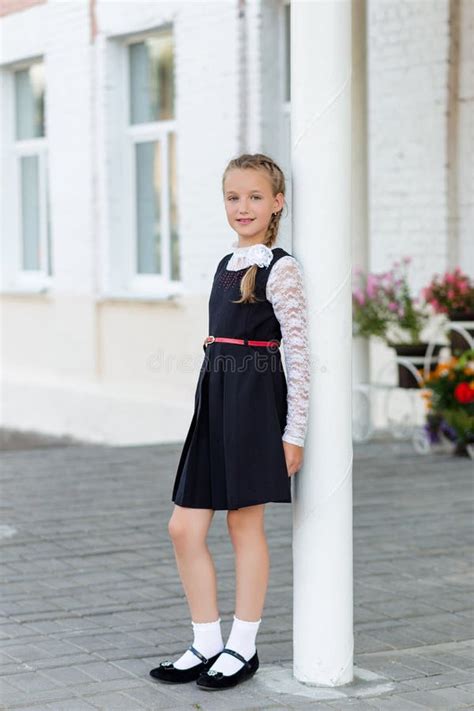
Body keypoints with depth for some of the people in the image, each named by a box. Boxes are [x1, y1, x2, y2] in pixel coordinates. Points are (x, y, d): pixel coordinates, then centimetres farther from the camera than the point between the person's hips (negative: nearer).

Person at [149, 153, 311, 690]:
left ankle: (243, 647, 15)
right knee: (184, 527, 4)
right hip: (215, 400, 7)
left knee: (245, 523, 2)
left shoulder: (280, 268, -7)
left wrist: (294, 432, -13)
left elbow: (298, 351, -10)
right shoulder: (225, 266, 15)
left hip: (255, 402, -7)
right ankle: (207, 644, 16)